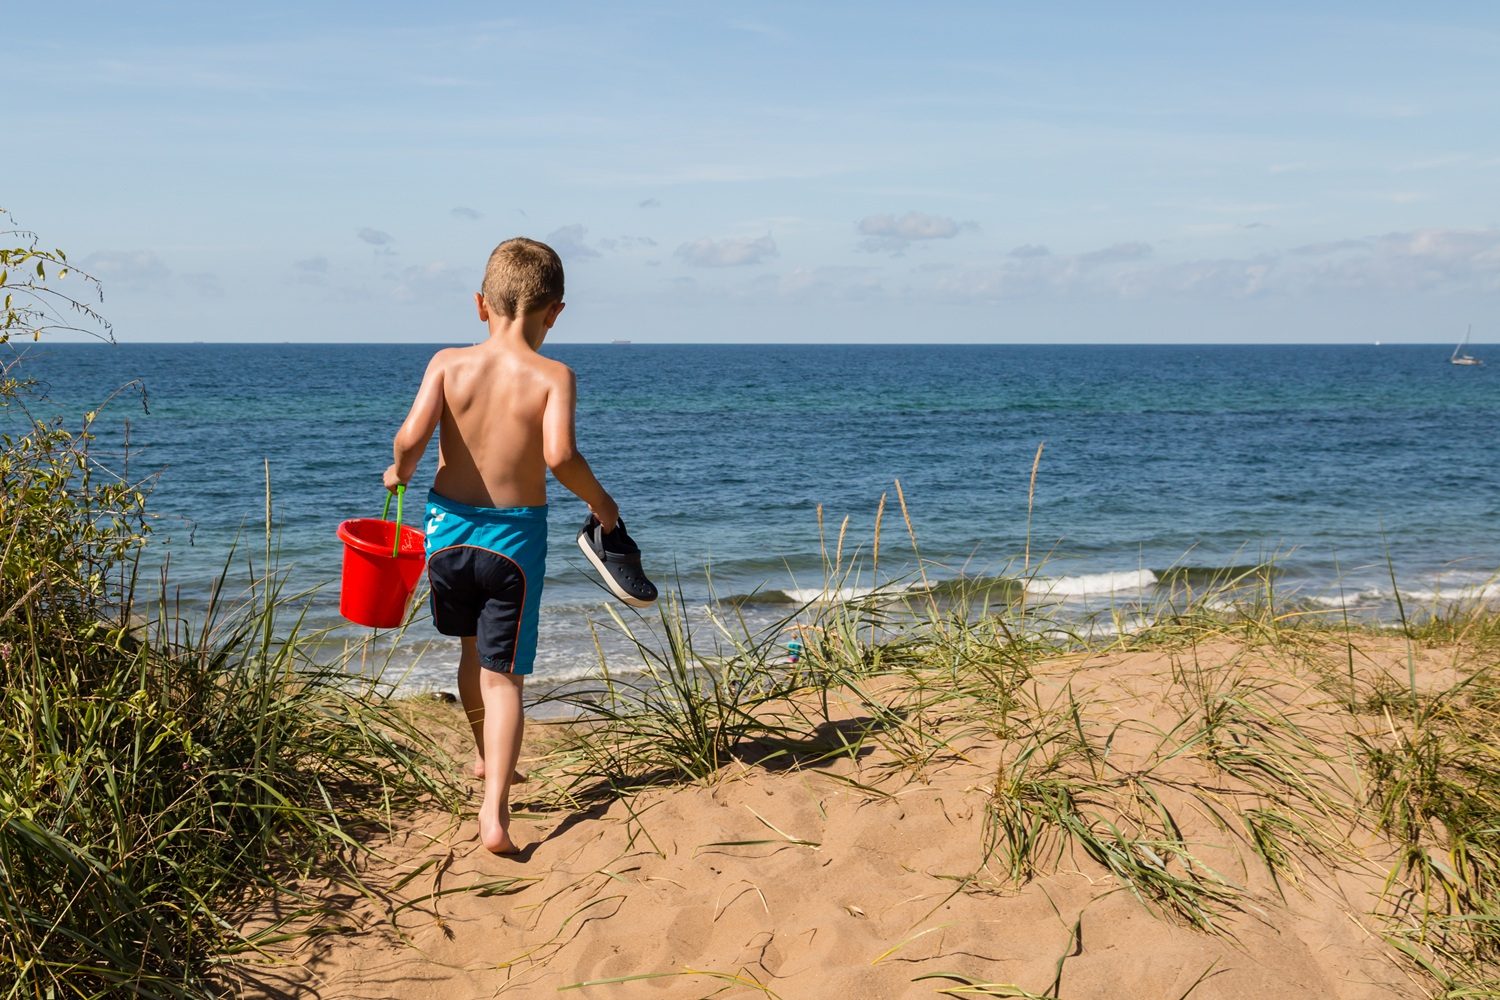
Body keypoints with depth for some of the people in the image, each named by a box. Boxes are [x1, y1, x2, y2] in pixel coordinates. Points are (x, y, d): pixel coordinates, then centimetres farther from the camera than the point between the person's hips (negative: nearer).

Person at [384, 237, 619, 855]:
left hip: (449, 526, 3)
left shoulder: (449, 363, -5)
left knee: (472, 648, 26)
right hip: (515, 535, -3)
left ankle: (485, 756, 48)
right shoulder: (553, 376, -11)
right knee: (503, 674, 2)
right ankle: (494, 811, -11)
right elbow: (558, 454, -25)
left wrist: (400, 472, 4)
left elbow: (412, 435, -18)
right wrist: (599, 501, -8)